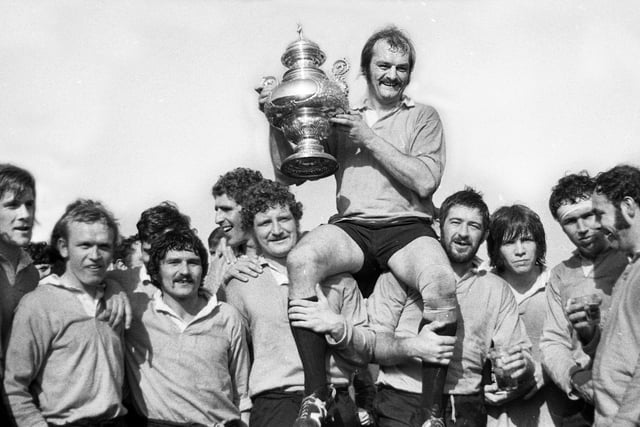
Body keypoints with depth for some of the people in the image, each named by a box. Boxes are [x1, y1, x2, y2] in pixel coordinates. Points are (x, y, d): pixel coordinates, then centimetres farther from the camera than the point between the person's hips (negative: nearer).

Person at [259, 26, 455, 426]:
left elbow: (425, 182, -2)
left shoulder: (423, 117, 15)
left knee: (442, 283, -35)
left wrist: (371, 138, -4)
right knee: (301, 260, -32)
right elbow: (288, 174, 19)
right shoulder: (341, 120, 21)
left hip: (407, 227, -1)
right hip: (352, 227, 2)